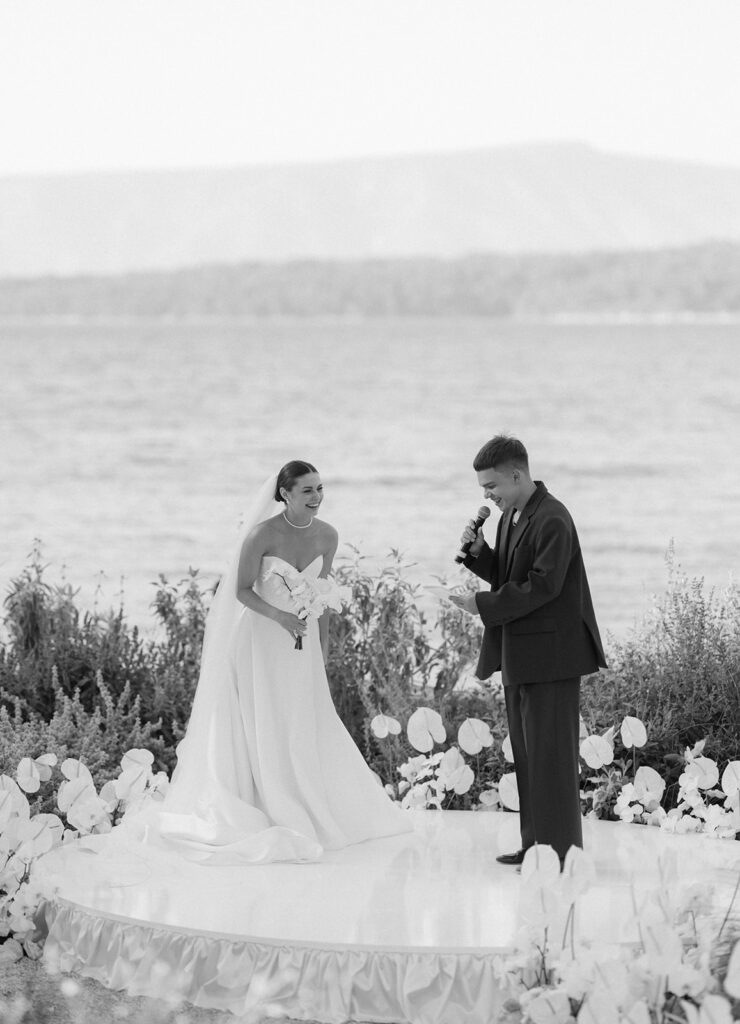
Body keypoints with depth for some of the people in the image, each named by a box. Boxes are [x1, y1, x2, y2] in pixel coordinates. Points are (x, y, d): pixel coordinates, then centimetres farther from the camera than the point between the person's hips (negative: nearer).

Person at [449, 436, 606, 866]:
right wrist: (480, 552, 0)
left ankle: (561, 848, -1)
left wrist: (482, 605, -19)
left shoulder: (552, 520, -17)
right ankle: (536, 844, 20)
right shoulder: (511, 515, 12)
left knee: (551, 752, -6)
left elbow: (542, 586, -23)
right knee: (526, 752, 13)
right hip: (520, 654, 10)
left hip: (551, 653, -10)